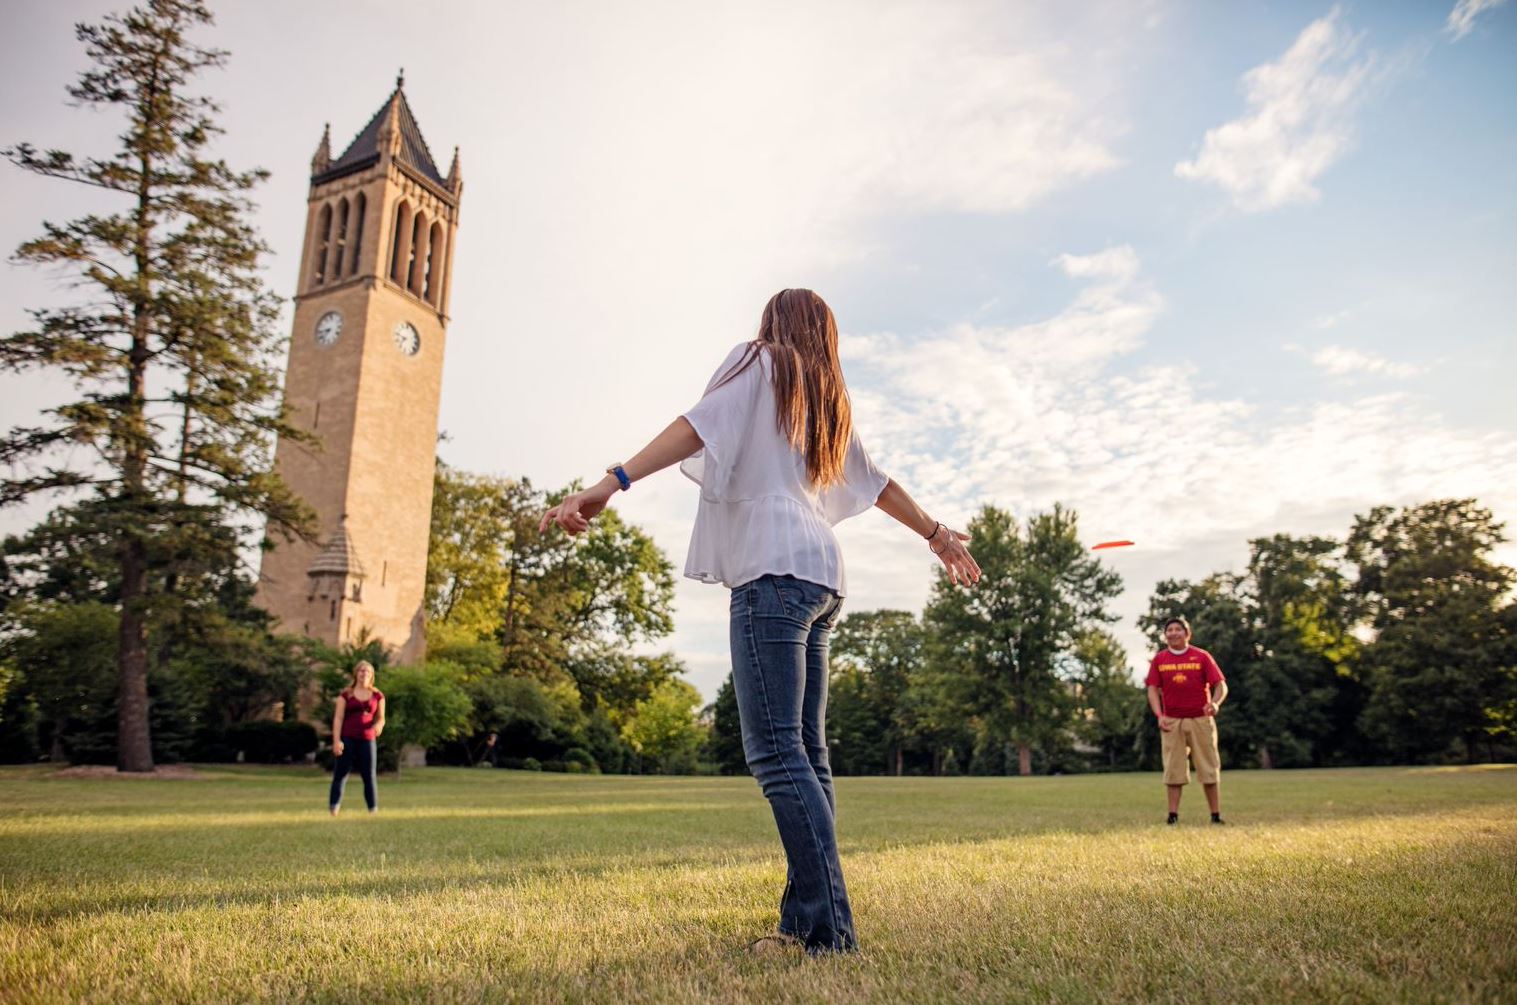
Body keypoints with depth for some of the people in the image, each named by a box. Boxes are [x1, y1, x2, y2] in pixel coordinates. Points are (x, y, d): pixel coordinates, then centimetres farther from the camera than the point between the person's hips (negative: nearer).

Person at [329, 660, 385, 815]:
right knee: (340, 773, -2)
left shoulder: (377, 695, 9)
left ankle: (373, 809, 5)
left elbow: (381, 718, 11)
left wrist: (378, 725, -14)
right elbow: (338, 718, 0)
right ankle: (334, 808, 0)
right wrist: (336, 740, -9)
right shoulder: (346, 694, 4)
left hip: (367, 740, 1)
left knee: (369, 775, 0)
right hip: (347, 739, -1)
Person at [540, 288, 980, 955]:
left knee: (775, 752, -12)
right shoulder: (830, 399, 28)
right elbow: (875, 484, 36)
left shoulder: (758, 361, 9)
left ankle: (826, 927, -13)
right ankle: (806, 919, 8)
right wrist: (935, 533, 51)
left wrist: (612, 483, -20)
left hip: (773, 568, -8)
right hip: (823, 577, 8)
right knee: (804, 755, 7)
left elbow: (700, 424, -9)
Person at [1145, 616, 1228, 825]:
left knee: (1208, 768, 3)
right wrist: (1159, 716, -9)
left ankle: (1216, 816, 10)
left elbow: (1221, 685, -2)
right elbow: (1153, 690, 5)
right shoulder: (1159, 659, 7)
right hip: (1171, 722, 1)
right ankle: (1173, 815, 5)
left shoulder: (1202, 656, 2)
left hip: (1201, 720, -1)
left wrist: (1215, 703, -22)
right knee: (1173, 768, 2)